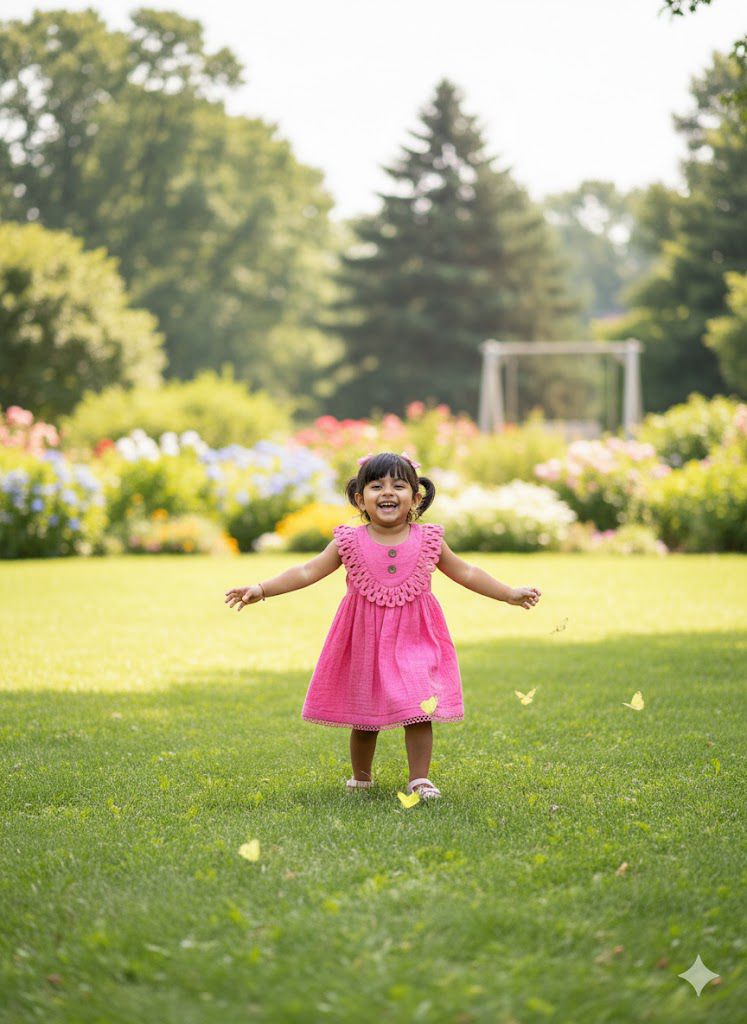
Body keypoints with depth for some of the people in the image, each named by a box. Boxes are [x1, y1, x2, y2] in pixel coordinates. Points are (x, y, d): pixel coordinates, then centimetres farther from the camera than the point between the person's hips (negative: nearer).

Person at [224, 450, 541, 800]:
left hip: (414, 640, 0)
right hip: (365, 640, 0)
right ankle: (361, 777, 32)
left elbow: (467, 573, 9)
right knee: (363, 715, 11)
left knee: (418, 709, -9)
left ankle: (419, 779, 3)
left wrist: (511, 594, 9)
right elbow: (307, 572, -3)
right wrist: (261, 589, -12)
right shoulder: (350, 542, -5)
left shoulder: (429, 540, -3)